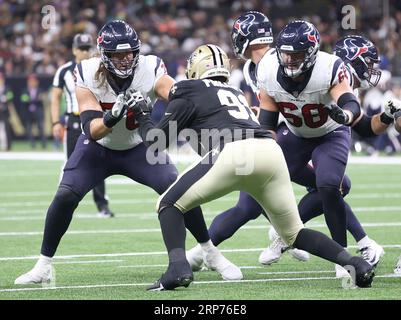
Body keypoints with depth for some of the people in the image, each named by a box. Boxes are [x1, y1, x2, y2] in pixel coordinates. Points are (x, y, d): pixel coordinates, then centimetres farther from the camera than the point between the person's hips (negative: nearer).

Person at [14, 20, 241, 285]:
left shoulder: (150, 70, -26)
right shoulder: (88, 76, -26)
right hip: (98, 148, 0)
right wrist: (111, 117, -52)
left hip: (139, 148, 0)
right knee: (65, 197, -16)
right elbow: (92, 130, -31)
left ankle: (213, 255, 4)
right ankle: (44, 266, 1)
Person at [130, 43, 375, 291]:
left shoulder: (189, 92, 18)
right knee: (294, 233, 21)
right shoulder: (236, 93, 36)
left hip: (233, 154, -6)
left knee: (170, 205, 11)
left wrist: (142, 116, 37)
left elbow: (157, 141, 19)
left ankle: (178, 268, -12)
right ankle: (355, 264, 3)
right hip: (271, 152, 6)